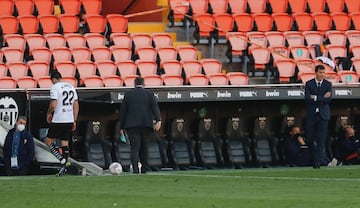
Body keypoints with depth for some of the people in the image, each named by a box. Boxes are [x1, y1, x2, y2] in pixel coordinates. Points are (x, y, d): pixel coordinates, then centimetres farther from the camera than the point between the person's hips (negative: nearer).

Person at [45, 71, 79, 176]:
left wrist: (49, 113, 2)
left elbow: (53, 104, -18)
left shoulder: (55, 87, -9)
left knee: (49, 141, 5)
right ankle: (64, 168, 8)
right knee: (65, 143, 10)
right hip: (69, 120, 6)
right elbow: (76, 105, 13)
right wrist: (74, 121, 17)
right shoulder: (70, 87, 12)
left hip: (58, 120, -6)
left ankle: (62, 160, -11)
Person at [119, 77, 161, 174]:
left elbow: (123, 111, 8)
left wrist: (122, 127, 13)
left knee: (134, 148, -8)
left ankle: (135, 168, -29)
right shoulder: (149, 94, 8)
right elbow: (155, 106, -8)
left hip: (132, 125, -1)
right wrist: (158, 121, -18)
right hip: (146, 125, 1)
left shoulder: (128, 94, 8)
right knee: (144, 147, 16)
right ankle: (144, 169, 19)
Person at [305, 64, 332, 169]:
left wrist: (315, 98, -12)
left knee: (321, 139, -7)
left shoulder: (328, 84, 4)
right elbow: (307, 99, -10)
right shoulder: (309, 84, 3)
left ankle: (318, 162, -6)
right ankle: (319, 155, 23)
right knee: (310, 138, 2)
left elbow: (328, 99, -8)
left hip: (323, 115, -1)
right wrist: (322, 98, -12)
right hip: (311, 114, 1)